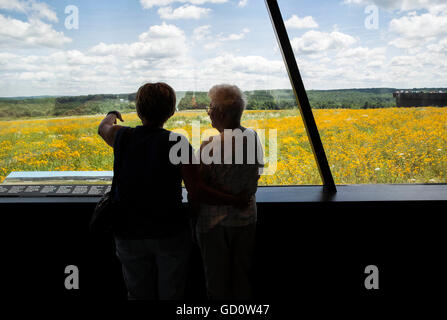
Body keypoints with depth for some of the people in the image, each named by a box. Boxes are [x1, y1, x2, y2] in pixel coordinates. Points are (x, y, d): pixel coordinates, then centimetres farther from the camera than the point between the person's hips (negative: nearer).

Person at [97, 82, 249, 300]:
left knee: (138, 293, 22)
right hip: (170, 233, -2)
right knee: (171, 293, 18)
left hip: (129, 234, 3)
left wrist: (112, 115, 40)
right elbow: (196, 192, -21)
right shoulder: (178, 144, -17)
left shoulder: (121, 137, -8)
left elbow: (103, 127, 18)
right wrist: (234, 200, -8)